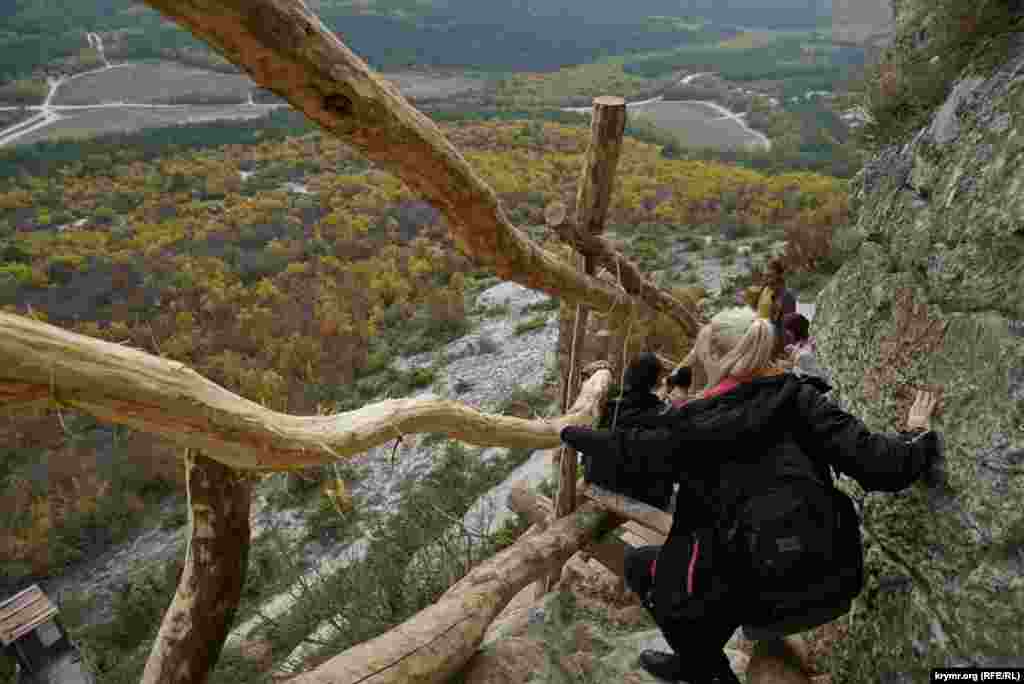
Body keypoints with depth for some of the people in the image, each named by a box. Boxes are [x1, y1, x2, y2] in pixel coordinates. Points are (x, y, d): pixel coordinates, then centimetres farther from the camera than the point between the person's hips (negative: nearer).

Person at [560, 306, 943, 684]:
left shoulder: (696, 424, -14)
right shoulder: (799, 397, -6)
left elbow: (624, 449, -3)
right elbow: (876, 463, -8)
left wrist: (567, 431, 15)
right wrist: (916, 433, 14)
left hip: (752, 587, -5)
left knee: (638, 565, 18)